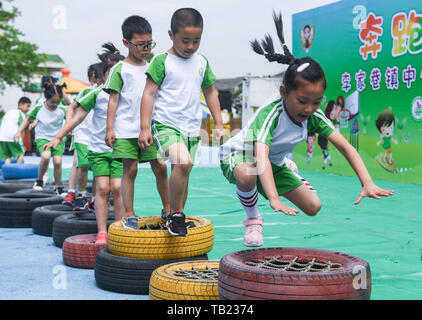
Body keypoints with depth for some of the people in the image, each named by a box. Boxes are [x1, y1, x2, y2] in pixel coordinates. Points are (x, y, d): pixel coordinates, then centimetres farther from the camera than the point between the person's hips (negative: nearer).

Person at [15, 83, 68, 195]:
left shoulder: (62, 110, -8)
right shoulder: (39, 109, -11)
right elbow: (28, 119, 5)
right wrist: (19, 131, 0)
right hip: (42, 137, -1)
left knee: (57, 161, -13)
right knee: (45, 156, -29)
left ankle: (58, 187, 9)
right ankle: (39, 180, -5)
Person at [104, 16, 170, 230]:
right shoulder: (120, 69, 0)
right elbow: (113, 99, -2)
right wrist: (109, 128, -7)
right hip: (126, 128, -4)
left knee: (160, 167, 0)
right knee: (130, 169, -4)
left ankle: (168, 210, 13)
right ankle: (129, 216, 4)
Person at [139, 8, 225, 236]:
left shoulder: (202, 62, 10)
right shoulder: (162, 61, -6)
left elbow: (210, 93, 20)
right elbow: (149, 93, -6)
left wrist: (219, 124, 17)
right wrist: (145, 128, -12)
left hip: (192, 128, 6)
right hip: (165, 124, -6)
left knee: (182, 173, 12)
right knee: (182, 162, -27)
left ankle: (175, 217, 28)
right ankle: (176, 214, -15)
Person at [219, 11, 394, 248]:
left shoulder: (313, 116, -17)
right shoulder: (270, 113, -35)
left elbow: (345, 146, -19)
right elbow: (261, 156, -49)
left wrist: (368, 183, -34)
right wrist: (275, 199, -63)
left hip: (275, 163, 7)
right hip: (238, 154, -7)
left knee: (313, 207, -1)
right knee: (246, 175, -44)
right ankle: (253, 219, -12)